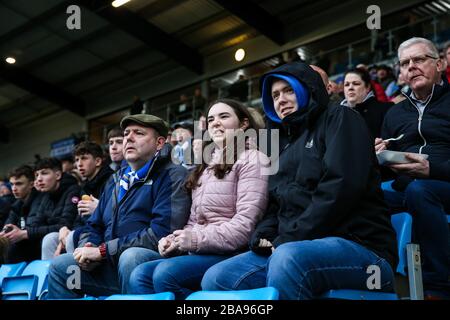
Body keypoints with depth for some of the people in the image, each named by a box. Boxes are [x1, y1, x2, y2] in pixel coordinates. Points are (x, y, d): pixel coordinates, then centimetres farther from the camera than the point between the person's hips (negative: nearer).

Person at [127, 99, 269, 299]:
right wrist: (175, 241, 1)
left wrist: (197, 240, -16)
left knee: (166, 273, -29)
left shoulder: (251, 160, 0)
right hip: (199, 253, 7)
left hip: (231, 253, -7)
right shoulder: (207, 167, 25)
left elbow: (245, 224, -13)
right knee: (140, 275, -14)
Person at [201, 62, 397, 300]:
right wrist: (262, 236, 1)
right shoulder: (284, 143, 27)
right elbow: (276, 206, 25)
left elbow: (341, 187, -11)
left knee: (288, 258, -39)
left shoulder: (339, 119, 5)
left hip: (358, 246, -6)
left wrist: (288, 239, -13)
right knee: (216, 279, -15)